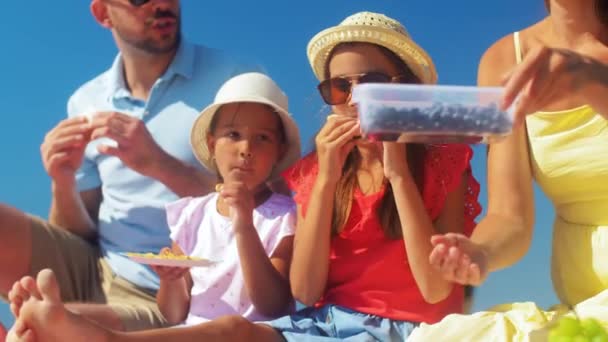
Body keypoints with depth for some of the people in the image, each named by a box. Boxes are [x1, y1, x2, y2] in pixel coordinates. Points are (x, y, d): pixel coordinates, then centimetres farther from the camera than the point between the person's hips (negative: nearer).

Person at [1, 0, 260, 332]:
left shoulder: (235, 81, -6)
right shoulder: (85, 102, 7)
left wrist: (159, 164, -22)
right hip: (92, 270, 5)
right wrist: (64, 184, -12)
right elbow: (81, 233, 10)